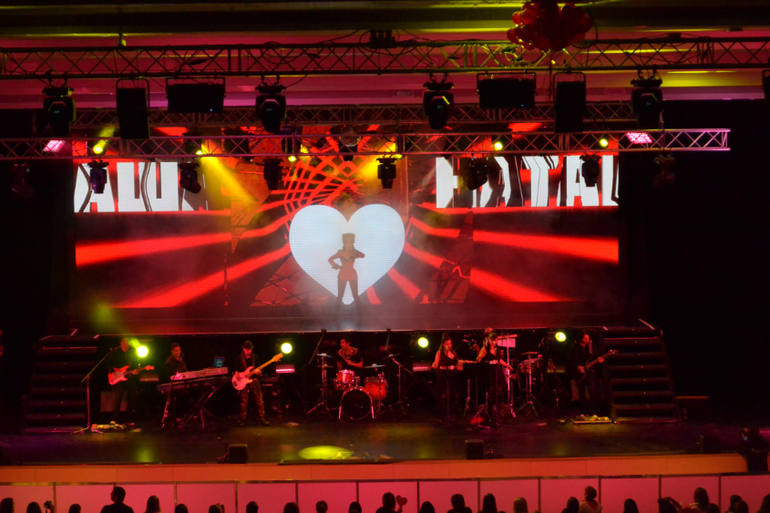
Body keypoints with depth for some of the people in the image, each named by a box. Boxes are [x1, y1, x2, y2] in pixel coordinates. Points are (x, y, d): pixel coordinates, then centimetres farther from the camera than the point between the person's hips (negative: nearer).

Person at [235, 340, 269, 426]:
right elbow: (236, 370, 6)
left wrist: (258, 372, -12)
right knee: (244, 402, -1)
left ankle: (262, 419, 4)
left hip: (254, 380, 2)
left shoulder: (254, 357, 7)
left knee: (259, 400, -2)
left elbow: (260, 370, 10)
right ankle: (242, 419, 10)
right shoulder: (239, 358, 2)